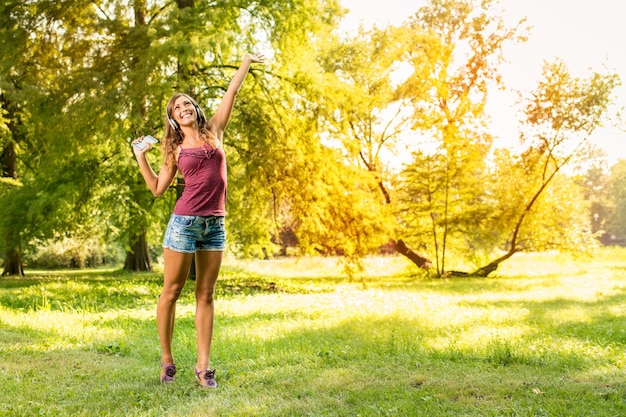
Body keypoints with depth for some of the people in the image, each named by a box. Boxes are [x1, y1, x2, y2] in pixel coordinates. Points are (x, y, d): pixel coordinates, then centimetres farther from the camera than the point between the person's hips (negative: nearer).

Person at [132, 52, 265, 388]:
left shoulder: (214, 131, 12)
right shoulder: (175, 149, 8)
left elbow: (232, 92, 15)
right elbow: (157, 188, 10)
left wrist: (246, 62, 20)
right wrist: (141, 157, 5)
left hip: (215, 225, 2)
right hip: (184, 222, -2)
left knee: (205, 295, 4)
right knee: (171, 291, 2)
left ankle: (203, 366, 7)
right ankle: (166, 359, 15)